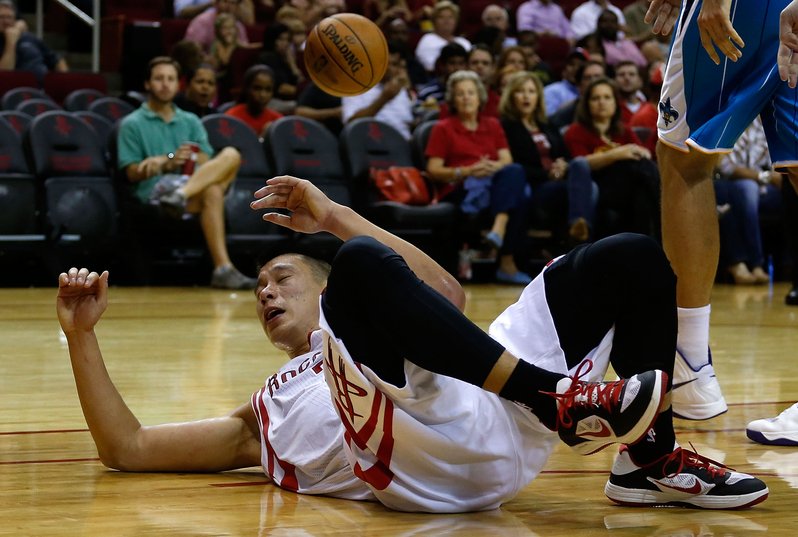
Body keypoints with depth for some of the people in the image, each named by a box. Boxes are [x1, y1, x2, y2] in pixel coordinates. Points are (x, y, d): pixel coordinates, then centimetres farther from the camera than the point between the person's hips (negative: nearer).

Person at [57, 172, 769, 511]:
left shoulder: (382, 330, 41)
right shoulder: (264, 416, 37)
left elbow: (448, 293, 20)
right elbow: (127, 448, 30)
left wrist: (335, 216, 24)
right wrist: (82, 336, 26)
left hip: (502, 427, 3)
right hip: (425, 459, -3)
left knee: (633, 258, -2)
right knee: (362, 264, -27)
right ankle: (559, 400, -33)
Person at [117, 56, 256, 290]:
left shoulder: (190, 121, 24)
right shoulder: (132, 124, 11)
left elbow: (205, 164, 8)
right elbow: (133, 173, 2)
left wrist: (162, 161, -10)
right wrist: (169, 162, -17)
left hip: (197, 185, 5)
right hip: (155, 192, -5)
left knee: (231, 156, -29)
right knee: (212, 191, -37)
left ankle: (181, 195, -51)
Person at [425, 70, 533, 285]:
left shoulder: (493, 125, 25)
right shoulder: (443, 129, 13)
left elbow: (507, 160, 11)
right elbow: (433, 171, 2)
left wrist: (495, 167, -15)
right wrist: (467, 171, -15)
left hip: (495, 186, 4)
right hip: (458, 191, -4)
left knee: (514, 172, -33)